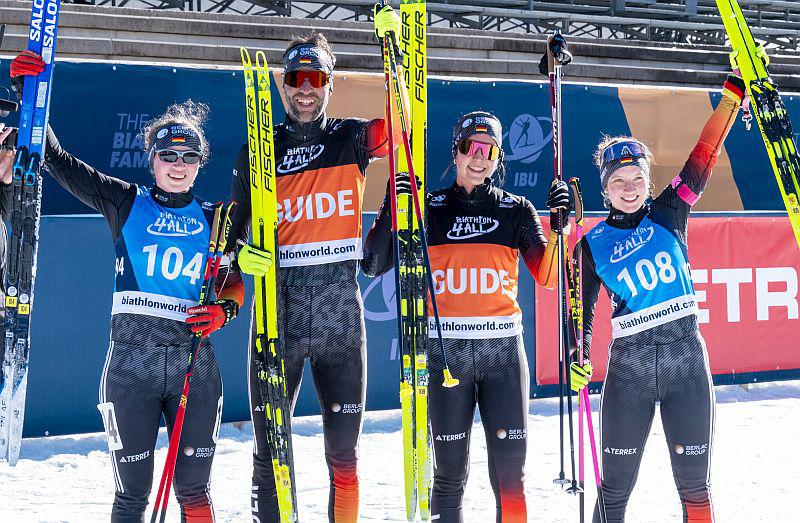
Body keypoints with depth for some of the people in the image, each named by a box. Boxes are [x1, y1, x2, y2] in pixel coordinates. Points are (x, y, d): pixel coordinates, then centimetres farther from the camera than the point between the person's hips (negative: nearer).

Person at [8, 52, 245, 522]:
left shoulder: (213, 220, 10)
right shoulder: (125, 203, 6)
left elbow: (234, 283, 16)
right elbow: (59, 161, 5)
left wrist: (223, 309, -7)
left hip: (194, 364, 1)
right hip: (131, 363, -1)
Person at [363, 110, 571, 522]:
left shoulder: (517, 210, 7)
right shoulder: (428, 209, 5)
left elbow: (548, 277, 1)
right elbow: (373, 266, -1)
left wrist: (558, 226, -13)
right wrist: (390, 212, -13)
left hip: (503, 351, 1)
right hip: (445, 351, 0)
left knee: (510, 471, -1)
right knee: (450, 473, 4)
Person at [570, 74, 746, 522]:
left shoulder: (668, 215, 6)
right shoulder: (593, 245, 4)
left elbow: (702, 160, 0)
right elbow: (582, 309, 8)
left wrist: (732, 98, -6)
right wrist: (577, 357, -7)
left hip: (686, 356, 1)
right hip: (629, 364, -1)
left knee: (695, 483, 4)